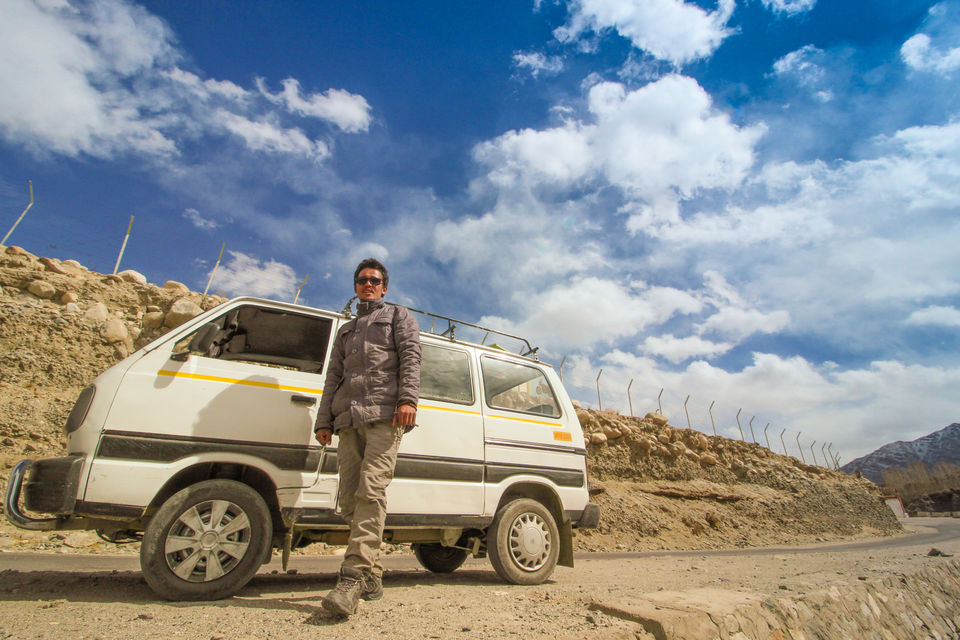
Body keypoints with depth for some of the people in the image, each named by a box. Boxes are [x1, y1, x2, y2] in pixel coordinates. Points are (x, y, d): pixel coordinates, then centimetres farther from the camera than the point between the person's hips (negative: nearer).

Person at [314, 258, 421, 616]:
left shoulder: (399, 317, 19)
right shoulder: (345, 331, 33)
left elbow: (411, 357, 2)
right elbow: (333, 377, 26)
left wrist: (407, 398, -15)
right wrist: (324, 420, 14)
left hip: (384, 415, -5)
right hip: (348, 419, 5)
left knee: (371, 491, -19)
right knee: (349, 499, 0)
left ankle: (353, 577, -22)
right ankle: (372, 578, 9)